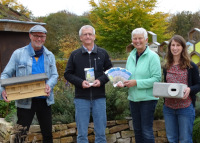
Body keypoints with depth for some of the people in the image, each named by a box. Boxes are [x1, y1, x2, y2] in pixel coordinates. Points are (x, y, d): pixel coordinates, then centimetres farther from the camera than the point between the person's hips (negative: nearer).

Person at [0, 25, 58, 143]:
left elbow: (54, 75, 6)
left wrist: (49, 85, -18)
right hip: (25, 101, -3)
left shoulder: (49, 56, 11)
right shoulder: (18, 54, 1)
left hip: (44, 100, 3)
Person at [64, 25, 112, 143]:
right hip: (81, 98, 0)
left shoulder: (103, 53, 7)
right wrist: (80, 82, -11)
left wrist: (101, 80, -9)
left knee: (101, 133, 6)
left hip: (99, 98, 1)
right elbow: (68, 74, 6)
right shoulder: (75, 55, 5)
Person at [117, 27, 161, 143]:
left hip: (148, 98, -6)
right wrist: (123, 82, -4)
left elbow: (157, 79, -17)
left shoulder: (152, 56, -10)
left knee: (147, 131, -3)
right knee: (137, 129, 16)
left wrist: (136, 82, -22)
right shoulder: (131, 56, 9)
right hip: (133, 98, 7)